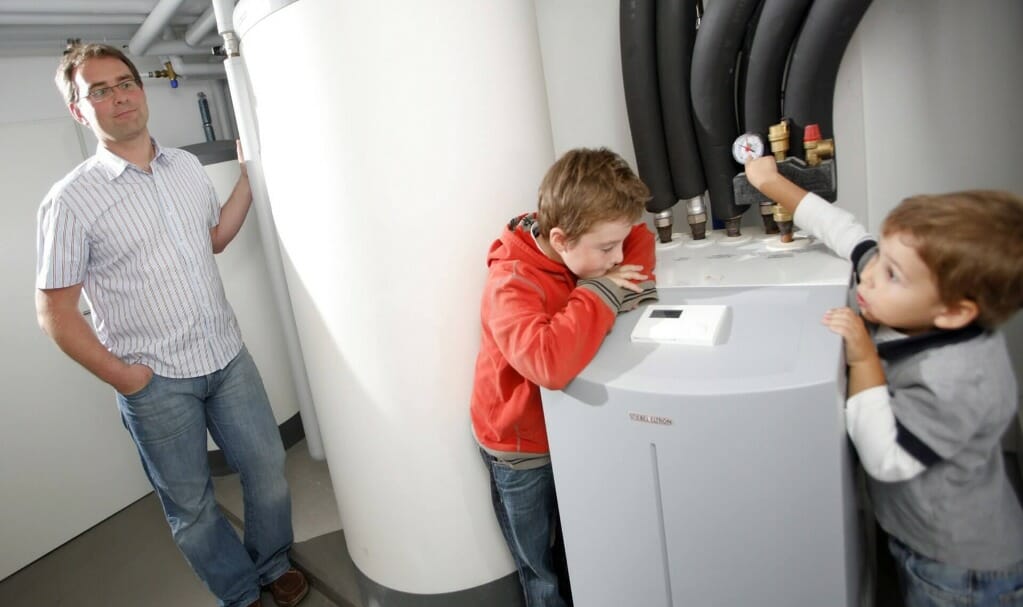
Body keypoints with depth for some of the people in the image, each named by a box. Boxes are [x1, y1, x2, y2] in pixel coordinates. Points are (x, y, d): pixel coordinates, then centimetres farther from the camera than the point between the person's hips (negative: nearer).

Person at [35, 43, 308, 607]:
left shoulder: (188, 166, 4)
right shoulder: (71, 200, -11)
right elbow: (54, 311, -7)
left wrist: (248, 178, 9)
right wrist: (122, 376, -10)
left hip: (229, 358, 4)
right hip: (156, 382, -4)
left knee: (267, 469, 14)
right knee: (190, 505, 12)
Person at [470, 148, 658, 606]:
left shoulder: (583, 245, -11)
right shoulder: (511, 286, -33)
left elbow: (640, 237, 5)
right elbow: (550, 362, -51)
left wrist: (627, 278, -16)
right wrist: (600, 293, -36)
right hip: (523, 447, -6)